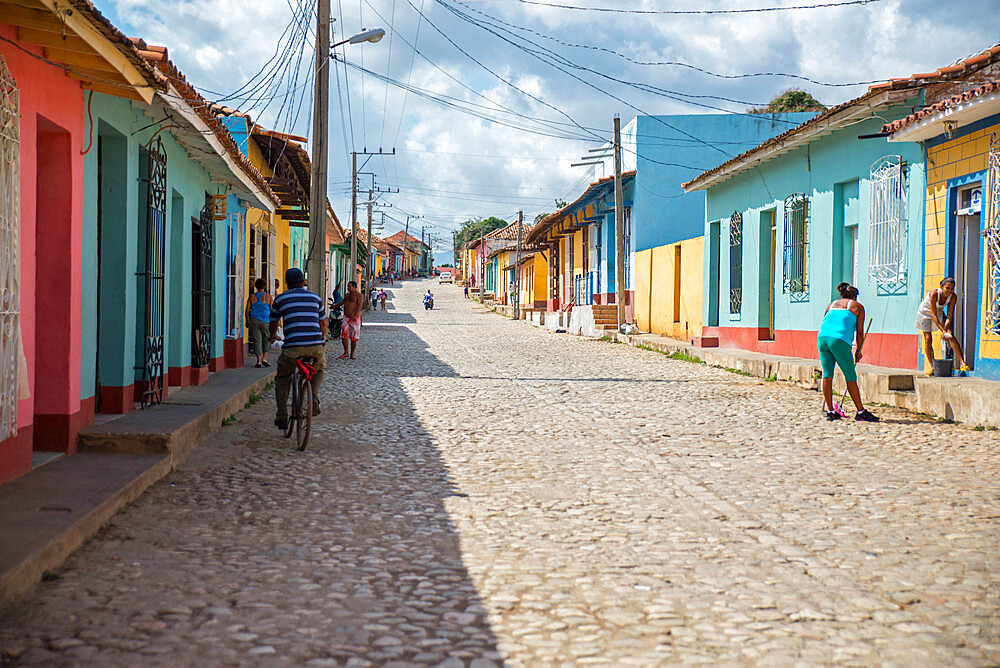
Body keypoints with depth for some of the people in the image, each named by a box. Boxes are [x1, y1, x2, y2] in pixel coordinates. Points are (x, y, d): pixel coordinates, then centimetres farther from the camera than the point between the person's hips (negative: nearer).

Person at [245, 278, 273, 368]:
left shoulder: (251, 297, 4)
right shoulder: (268, 297, -1)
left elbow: (247, 310, 4)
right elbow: (272, 310, -2)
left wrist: (247, 322, 14)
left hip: (254, 321, 1)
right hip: (266, 321, -1)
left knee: (257, 340, 4)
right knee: (266, 339, 15)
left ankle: (259, 361, -1)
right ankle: (264, 358, 6)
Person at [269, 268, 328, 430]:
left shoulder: (280, 299, 12)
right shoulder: (315, 298, 16)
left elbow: (273, 323, 28)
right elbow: (323, 322, 29)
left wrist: (273, 336, 51)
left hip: (292, 348, -1)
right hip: (316, 346, 1)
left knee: (282, 379, 23)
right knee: (319, 371, 32)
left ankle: (282, 416, 17)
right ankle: (314, 396, 4)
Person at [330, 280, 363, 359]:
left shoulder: (358, 295, -7)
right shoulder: (348, 294, 15)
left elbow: (360, 306, -17)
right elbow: (342, 302, 32)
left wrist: (355, 315, -29)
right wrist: (335, 306, 32)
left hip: (355, 319, -6)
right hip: (346, 317, 6)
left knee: (354, 337, 0)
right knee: (344, 334, -10)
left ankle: (352, 355, 7)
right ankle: (346, 353, -6)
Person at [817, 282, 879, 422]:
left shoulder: (831, 304, 28)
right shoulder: (858, 306, 16)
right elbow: (859, 332, 11)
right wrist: (858, 350, 21)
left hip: (822, 337, 5)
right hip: (840, 341, -5)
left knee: (827, 375, 9)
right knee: (851, 377, 1)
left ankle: (830, 411, 10)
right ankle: (861, 412, 5)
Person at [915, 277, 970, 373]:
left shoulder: (953, 297, -24)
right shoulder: (934, 294, -36)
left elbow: (950, 316, -21)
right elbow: (934, 315, -35)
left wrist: (946, 329, -36)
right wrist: (943, 331, -39)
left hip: (939, 312, 3)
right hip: (925, 313, -3)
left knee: (951, 336, -12)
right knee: (928, 339, -9)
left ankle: (962, 363, -14)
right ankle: (932, 367, 1)